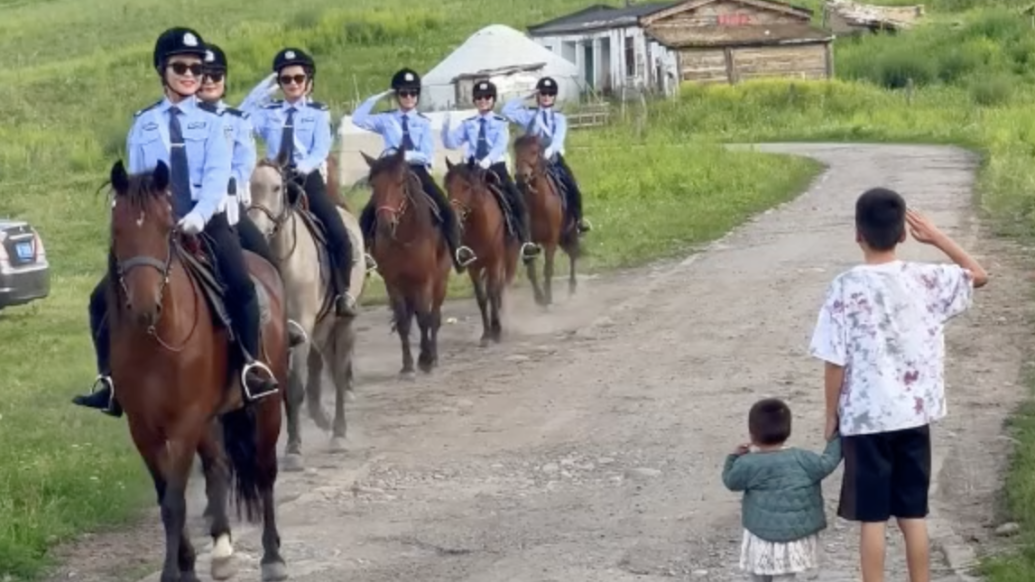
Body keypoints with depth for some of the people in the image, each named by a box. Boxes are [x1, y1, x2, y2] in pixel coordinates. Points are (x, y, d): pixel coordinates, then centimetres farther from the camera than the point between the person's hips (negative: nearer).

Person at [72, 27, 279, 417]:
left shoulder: (210, 121, 7)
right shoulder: (143, 125, 13)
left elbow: (217, 176, -8)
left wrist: (198, 216, -25)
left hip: (206, 223, -3)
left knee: (241, 286, -29)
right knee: (103, 298, -7)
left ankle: (252, 366, -18)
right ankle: (110, 381, 2)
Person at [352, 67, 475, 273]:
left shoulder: (424, 123, 7)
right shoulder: (386, 120, 8)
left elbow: (427, 156, 0)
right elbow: (358, 119, -4)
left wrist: (409, 155, -19)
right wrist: (378, 97, -2)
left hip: (418, 172, 0)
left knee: (447, 210, -17)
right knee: (368, 213, -19)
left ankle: (457, 251, -14)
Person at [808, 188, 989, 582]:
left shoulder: (845, 288, -13)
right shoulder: (925, 280, -5)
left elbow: (835, 362, -11)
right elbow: (978, 276, 13)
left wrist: (831, 417, 1)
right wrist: (936, 236, 13)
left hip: (865, 418, -3)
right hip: (914, 415, 3)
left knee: (871, 518, 5)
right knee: (913, 514, 12)